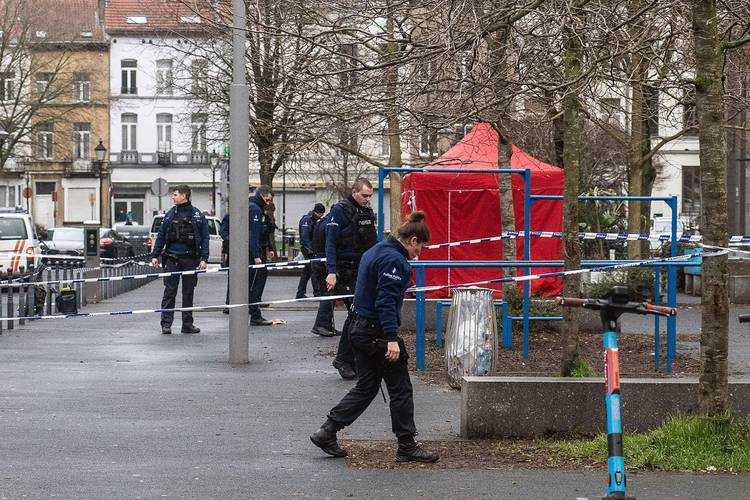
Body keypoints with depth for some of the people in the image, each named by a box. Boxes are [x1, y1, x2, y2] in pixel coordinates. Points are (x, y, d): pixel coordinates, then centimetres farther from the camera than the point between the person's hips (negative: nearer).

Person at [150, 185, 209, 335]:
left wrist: (204, 258, -6)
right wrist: (155, 255, 3)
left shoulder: (198, 216, 3)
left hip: (190, 259, -1)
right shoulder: (170, 214, 8)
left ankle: (187, 324, 13)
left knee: (188, 293, 6)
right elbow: (161, 236, 10)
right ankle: (166, 324, 0)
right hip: (172, 259, 1)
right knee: (169, 292, -2)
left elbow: (204, 238, 2)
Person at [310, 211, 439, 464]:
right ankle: (407, 447, 8)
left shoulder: (375, 252, 14)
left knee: (366, 387, 14)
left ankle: (327, 432, 11)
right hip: (378, 333, -10)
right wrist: (392, 339, -27)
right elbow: (386, 301, -24)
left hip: (361, 328, 10)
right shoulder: (393, 259, -17)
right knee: (401, 389, 1)